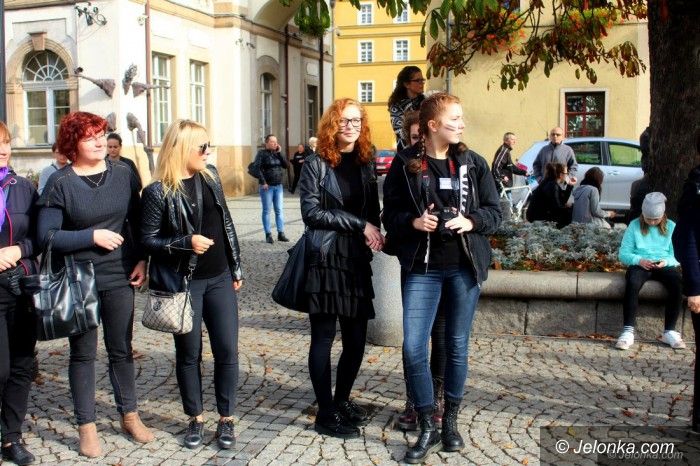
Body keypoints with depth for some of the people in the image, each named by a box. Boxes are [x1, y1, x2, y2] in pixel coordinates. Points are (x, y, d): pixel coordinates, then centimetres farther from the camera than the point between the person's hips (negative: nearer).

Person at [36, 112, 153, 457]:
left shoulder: (123, 175, 0)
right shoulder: (60, 183, -9)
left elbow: (137, 221, 9)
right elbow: (46, 236, -12)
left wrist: (142, 260, -1)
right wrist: (92, 236, -19)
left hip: (119, 277, 3)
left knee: (121, 349, 14)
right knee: (83, 353, 10)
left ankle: (129, 415, 29)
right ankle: (86, 426, 22)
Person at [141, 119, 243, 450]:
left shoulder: (210, 176, 6)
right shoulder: (158, 191, -10)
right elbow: (147, 239, -8)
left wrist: (236, 268, 12)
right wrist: (185, 242, -23)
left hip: (219, 279, 4)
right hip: (184, 283, -4)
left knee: (227, 350, 3)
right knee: (189, 353, 8)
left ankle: (226, 418, 18)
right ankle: (196, 418, 25)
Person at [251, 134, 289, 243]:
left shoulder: (277, 153, 13)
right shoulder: (262, 153, -4)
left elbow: (286, 165, 3)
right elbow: (256, 168, -13)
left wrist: (279, 152, -3)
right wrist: (263, 182, -17)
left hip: (278, 186, 5)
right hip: (267, 186, -5)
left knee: (279, 210, 5)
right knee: (266, 211, 1)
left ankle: (281, 234, 10)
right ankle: (268, 235, 4)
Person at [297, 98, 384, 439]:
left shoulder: (366, 164, 12)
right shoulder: (316, 165, -3)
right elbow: (311, 212, -11)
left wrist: (375, 232, -5)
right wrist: (359, 225, -15)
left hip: (357, 261, 5)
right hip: (324, 260, -5)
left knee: (356, 337, 8)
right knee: (324, 337, 1)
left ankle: (342, 399, 28)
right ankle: (326, 414, 10)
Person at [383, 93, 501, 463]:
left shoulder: (473, 163, 3)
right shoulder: (405, 164, -1)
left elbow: (494, 211, 6)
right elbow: (390, 214, 3)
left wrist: (471, 221, -14)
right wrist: (413, 221, -16)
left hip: (464, 267, 1)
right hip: (422, 269, -1)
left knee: (457, 347, 10)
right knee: (413, 349, -5)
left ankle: (450, 421, 28)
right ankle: (427, 429, 11)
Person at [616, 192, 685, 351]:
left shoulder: (671, 227, 10)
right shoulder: (634, 226, 6)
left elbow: (677, 255, 6)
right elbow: (623, 254, 2)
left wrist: (666, 262, -16)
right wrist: (639, 260, -17)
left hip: (665, 265, 2)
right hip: (640, 265, -1)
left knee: (677, 283, -32)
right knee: (632, 284, -36)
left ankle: (669, 331, -25)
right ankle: (628, 331, -37)